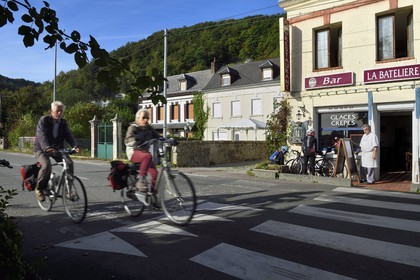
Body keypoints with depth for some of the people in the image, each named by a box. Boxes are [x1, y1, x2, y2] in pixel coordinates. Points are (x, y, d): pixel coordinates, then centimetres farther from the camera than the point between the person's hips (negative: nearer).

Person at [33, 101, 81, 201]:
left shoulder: (63, 123, 4)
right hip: (42, 149, -4)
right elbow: (42, 136, -27)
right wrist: (47, 148, -46)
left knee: (69, 163, -17)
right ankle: (39, 189, -7)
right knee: (46, 165, -31)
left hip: (57, 148, 4)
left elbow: (69, 135, -7)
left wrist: (75, 146, -27)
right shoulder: (44, 120, -12)